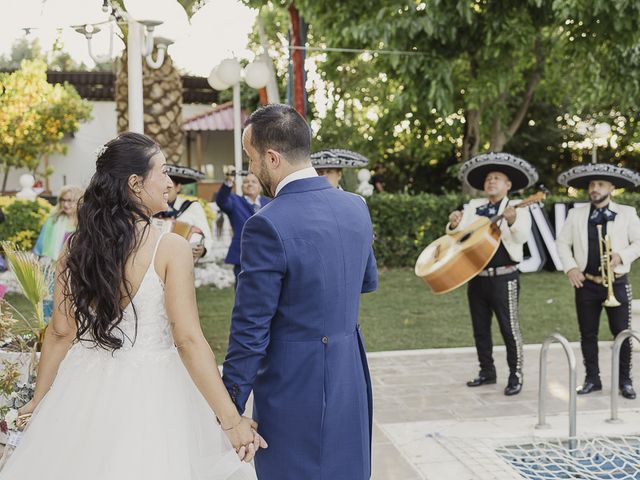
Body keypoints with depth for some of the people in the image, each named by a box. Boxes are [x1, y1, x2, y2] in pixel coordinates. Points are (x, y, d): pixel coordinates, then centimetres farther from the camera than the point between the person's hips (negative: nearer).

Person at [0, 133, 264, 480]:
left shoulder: (76, 247, -2)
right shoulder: (170, 248, -16)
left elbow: (61, 331, 3)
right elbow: (188, 339, -19)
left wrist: (40, 398, 16)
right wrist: (231, 419, -16)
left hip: (85, 388, 5)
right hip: (150, 392, -4)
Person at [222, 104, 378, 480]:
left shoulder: (268, 226, -20)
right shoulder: (356, 207, 2)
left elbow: (250, 329, -17)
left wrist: (231, 406, -7)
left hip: (295, 385, -7)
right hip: (352, 377, 7)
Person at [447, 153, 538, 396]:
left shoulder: (517, 208, -3)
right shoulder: (473, 206, 11)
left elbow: (522, 237, -19)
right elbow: (458, 236, 8)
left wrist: (512, 221, -39)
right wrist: (454, 225, -15)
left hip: (503, 278, -5)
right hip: (476, 277, 5)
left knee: (509, 329, -1)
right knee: (480, 328, 13)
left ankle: (515, 376, 10)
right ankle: (487, 371, 27)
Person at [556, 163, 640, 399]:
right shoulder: (576, 214, 6)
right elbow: (562, 243, 8)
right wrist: (570, 267, -6)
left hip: (617, 283, -2)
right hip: (586, 284, 2)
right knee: (588, 334, 7)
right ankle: (592, 379, 18)